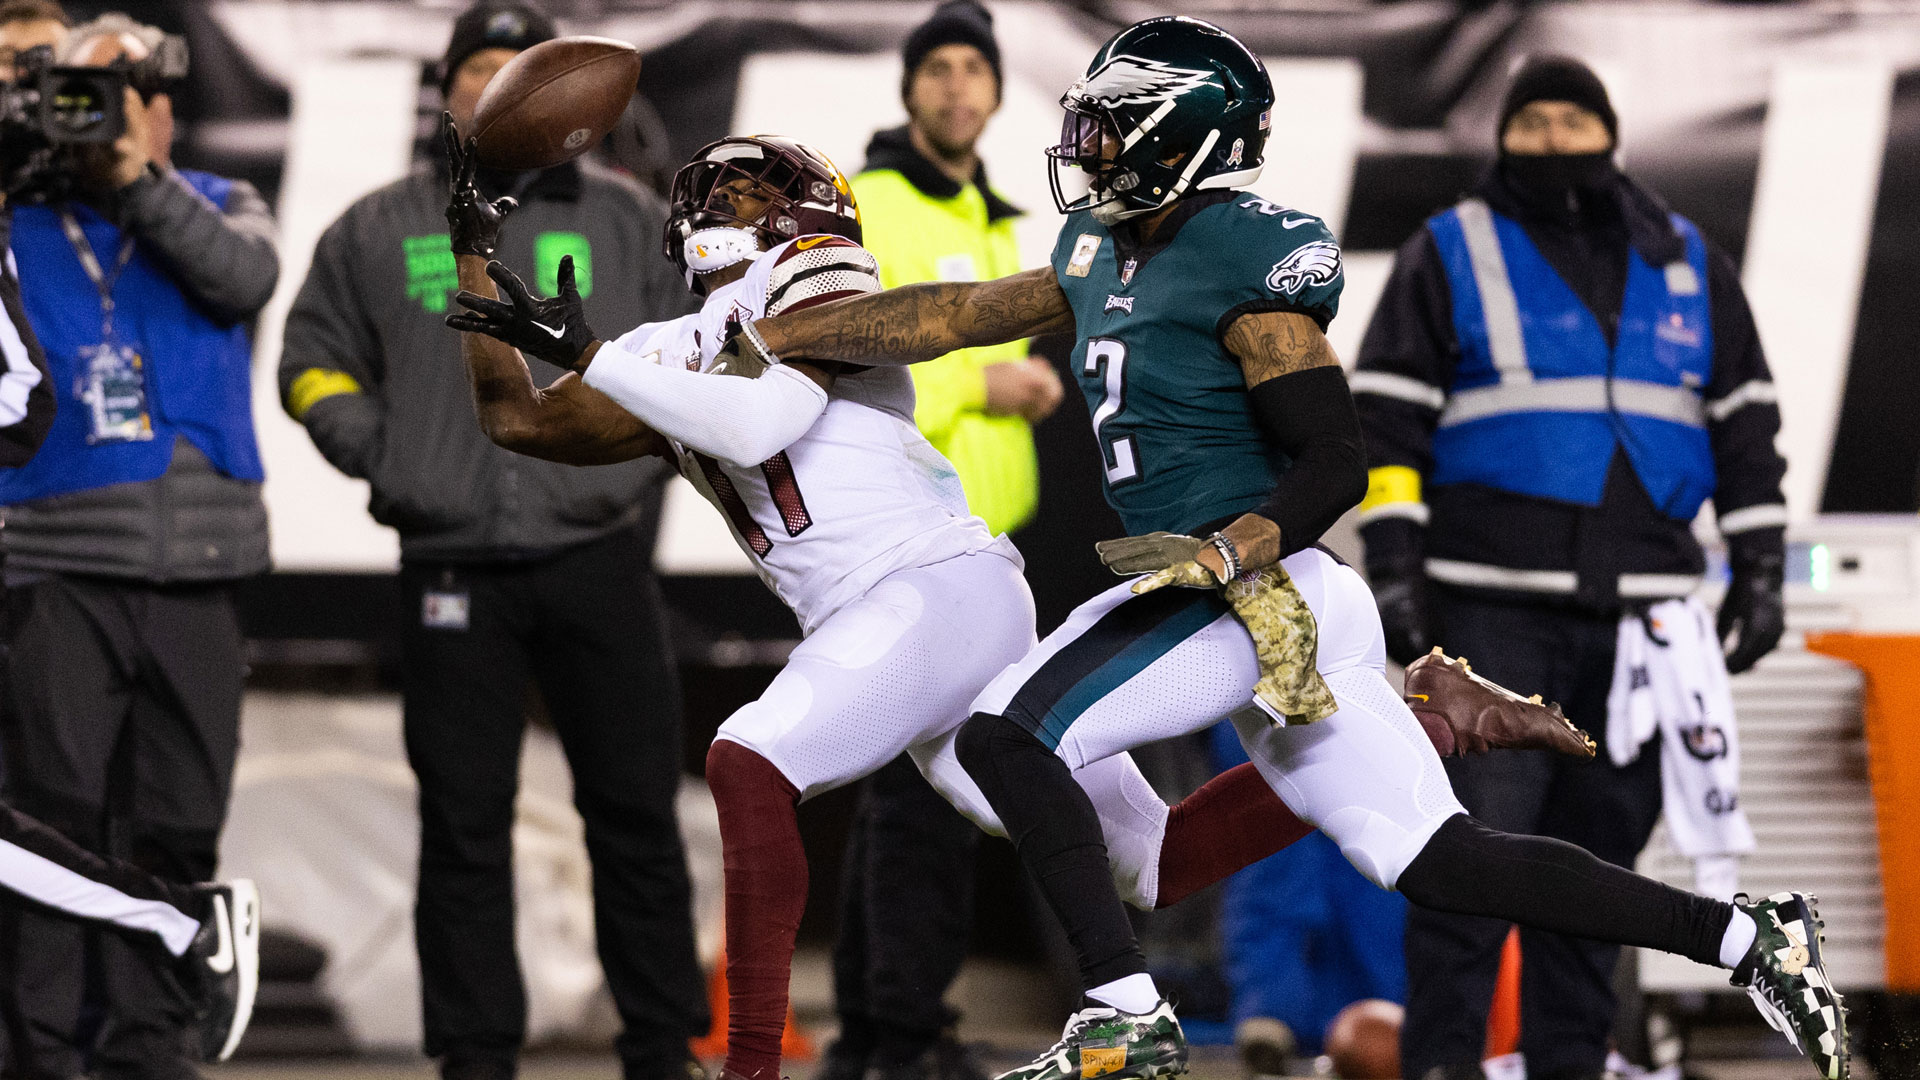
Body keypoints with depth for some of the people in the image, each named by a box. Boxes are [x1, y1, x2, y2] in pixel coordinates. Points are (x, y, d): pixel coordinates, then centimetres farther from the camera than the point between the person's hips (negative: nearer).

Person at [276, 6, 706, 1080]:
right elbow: (315, 362, 16)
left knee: (635, 812, 1)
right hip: (454, 572, 0)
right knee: (465, 825, 2)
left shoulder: (628, 218, 10)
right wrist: (382, 454, 1)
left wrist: (641, 452, -1)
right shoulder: (380, 231, 11)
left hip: (599, 559, 0)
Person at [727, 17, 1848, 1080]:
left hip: (1260, 591, -9)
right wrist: (769, 337, 22)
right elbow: (951, 317, 23)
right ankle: (1748, 939, 7)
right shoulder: (1105, 253, 15)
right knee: (1446, 863, 5)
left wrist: (1222, 554, -27)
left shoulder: (1249, 260, -13)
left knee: (1010, 731, -13)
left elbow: (1337, 466, -14)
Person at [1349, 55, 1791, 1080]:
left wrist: (1759, 569, 10)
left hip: (1640, 609, 4)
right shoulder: (1450, 255, 7)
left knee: (1601, 844, 5)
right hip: (1491, 607, -3)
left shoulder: (1689, 266, 16)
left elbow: (1746, 421, 18)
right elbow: (1387, 410, 2)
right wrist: (1392, 561, -7)